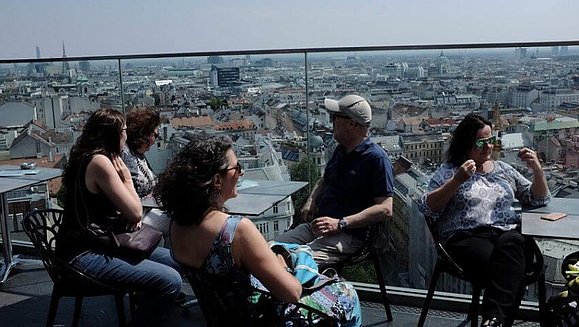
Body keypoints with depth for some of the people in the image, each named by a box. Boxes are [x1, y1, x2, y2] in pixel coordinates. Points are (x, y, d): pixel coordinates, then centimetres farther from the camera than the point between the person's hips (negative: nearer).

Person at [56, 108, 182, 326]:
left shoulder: (88, 157, 13)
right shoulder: (99, 161, -18)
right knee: (170, 281, -22)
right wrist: (127, 177, -2)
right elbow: (135, 213, -16)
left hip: (91, 243, 10)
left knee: (173, 260, 10)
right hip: (83, 256, -10)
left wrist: (133, 215, -3)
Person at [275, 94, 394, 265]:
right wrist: (311, 200, 9)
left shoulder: (376, 158, -10)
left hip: (349, 234, -8)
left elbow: (385, 209, -17)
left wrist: (340, 223, -22)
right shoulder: (341, 150, 16)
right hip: (318, 225, 8)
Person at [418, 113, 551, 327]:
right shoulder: (448, 172, 15)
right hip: (467, 237, -3)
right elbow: (427, 208, 1)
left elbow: (539, 199, 29)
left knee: (510, 244, -37)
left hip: (508, 234, 3)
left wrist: (537, 170, 10)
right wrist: (457, 181, -9)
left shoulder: (503, 169, 27)